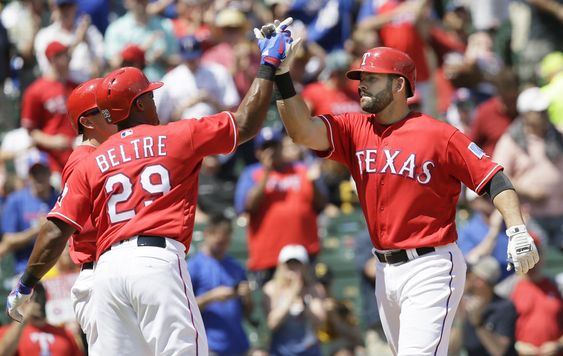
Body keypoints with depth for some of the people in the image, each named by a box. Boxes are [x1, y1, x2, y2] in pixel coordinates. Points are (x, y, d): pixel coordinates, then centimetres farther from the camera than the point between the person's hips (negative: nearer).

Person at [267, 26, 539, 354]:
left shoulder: (439, 135, -9)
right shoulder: (355, 130, 6)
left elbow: (493, 179, -10)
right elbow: (303, 131, -9)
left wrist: (517, 231, -22)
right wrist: (282, 74, -18)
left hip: (430, 269, -7)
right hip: (386, 271, 7)